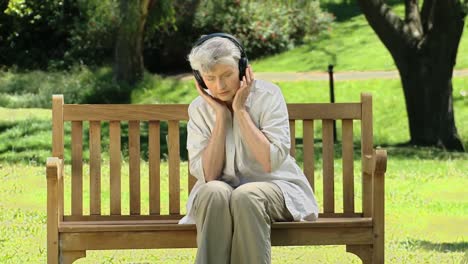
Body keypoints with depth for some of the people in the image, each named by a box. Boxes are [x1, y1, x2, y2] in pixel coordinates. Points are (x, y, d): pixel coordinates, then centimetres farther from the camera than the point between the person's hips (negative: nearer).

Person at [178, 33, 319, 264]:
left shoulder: (267, 95, -9)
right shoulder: (199, 109, 0)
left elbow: (271, 161, -19)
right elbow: (208, 175, -11)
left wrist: (240, 111, -17)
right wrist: (221, 116, -13)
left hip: (274, 186, -2)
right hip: (223, 188, 2)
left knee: (245, 196, -36)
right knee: (214, 193, -33)